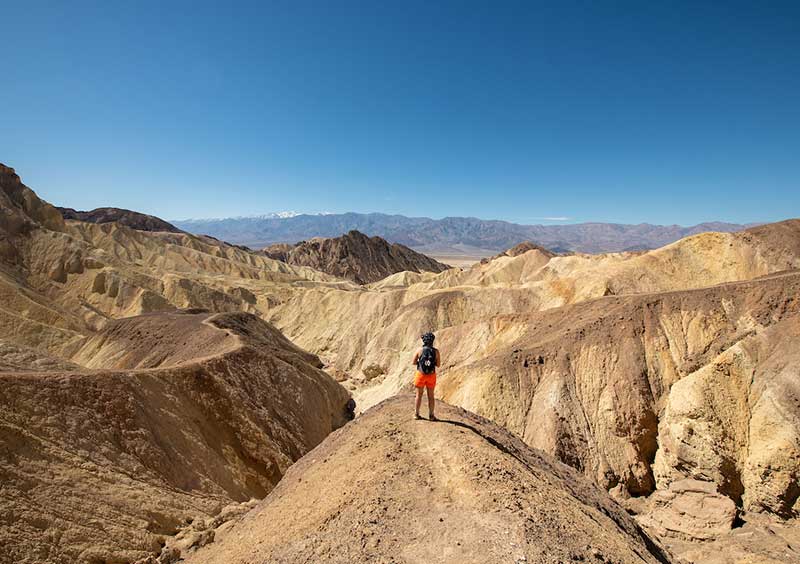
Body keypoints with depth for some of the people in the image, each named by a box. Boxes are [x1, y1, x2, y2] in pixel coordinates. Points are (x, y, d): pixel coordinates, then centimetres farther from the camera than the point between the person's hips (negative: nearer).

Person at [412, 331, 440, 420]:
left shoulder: (419, 350, -10)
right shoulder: (436, 351, -8)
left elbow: (414, 362, -2)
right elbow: (438, 364, 0)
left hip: (421, 375, -1)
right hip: (431, 376, 1)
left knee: (419, 395, 12)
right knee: (430, 395, 12)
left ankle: (416, 414, 18)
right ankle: (431, 415, 16)